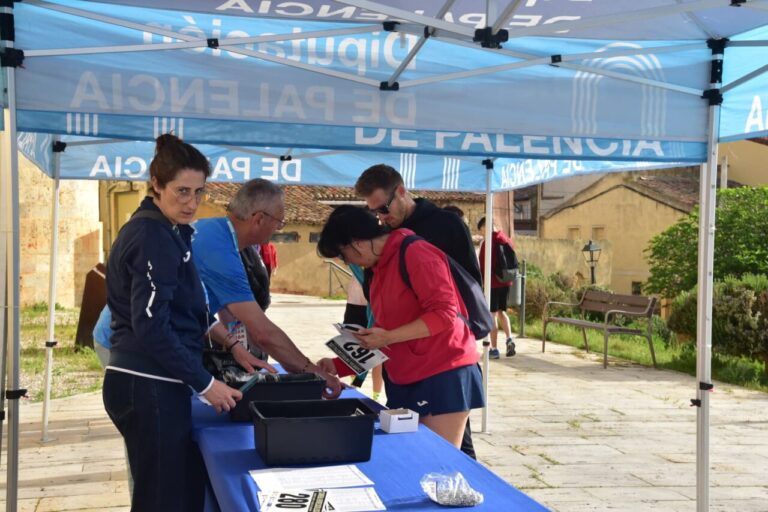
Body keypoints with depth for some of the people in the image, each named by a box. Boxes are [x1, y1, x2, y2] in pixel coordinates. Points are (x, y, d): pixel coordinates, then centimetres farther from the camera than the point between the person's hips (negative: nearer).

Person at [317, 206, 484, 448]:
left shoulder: (414, 252, -13)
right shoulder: (379, 268, 15)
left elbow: (444, 313, -19)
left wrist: (388, 337, -22)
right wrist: (338, 366, 11)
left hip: (443, 374, -8)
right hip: (405, 380, 8)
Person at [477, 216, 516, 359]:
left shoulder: (487, 242, -13)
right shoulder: (507, 240, 9)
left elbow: (483, 265, -12)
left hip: (492, 283, -7)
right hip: (505, 282, 7)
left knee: (492, 315, 0)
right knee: (501, 311, 19)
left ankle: (494, 349, 3)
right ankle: (509, 338, 1)